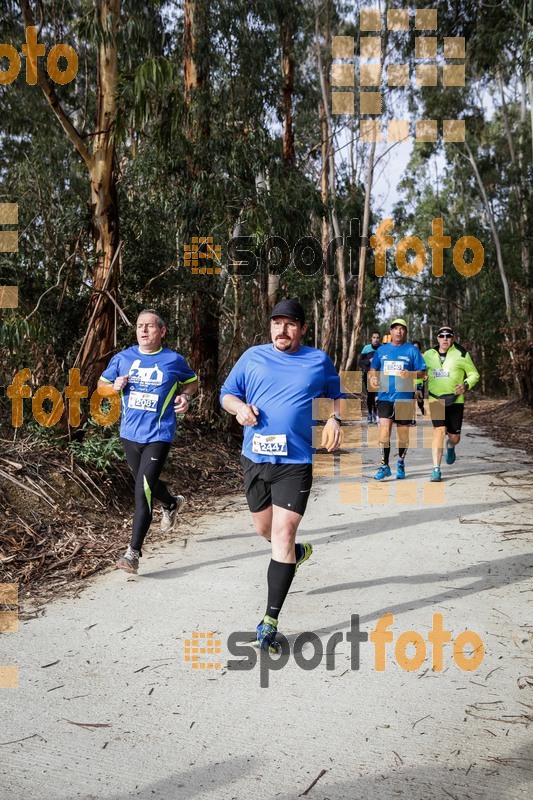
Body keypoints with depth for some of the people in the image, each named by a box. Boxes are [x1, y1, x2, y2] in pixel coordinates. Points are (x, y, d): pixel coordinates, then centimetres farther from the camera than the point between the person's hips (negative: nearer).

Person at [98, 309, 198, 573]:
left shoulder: (174, 360, -3)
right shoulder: (122, 358, 3)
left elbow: (192, 381, 14)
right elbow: (102, 383, 13)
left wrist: (185, 396, -7)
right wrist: (115, 386, -9)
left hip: (158, 435, -4)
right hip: (129, 433, 5)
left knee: (142, 493, -12)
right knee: (146, 485, 22)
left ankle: (133, 552, -3)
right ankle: (172, 503, 55)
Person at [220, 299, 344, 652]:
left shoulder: (319, 360, 5)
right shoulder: (253, 356, 7)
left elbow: (337, 394, 17)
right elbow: (227, 393, 12)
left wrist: (336, 419, -3)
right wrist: (239, 407, -10)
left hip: (296, 462, -3)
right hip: (254, 458, 3)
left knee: (283, 534, -9)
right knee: (264, 528, 17)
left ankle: (270, 621, 0)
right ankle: (298, 552, 52)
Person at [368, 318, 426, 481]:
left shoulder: (412, 350, 3)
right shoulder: (382, 350, 11)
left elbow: (422, 372, 2)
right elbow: (373, 369, 19)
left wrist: (410, 374, -18)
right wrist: (372, 378, -2)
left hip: (405, 397, -1)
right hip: (385, 396, 1)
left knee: (403, 431, 7)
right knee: (384, 428, -11)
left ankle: (401, 463, 26)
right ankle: (384, 466, -3)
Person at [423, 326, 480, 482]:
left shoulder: (461, 354, 0)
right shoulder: (428, 355, 6)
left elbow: (474, 374, 5)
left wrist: (466, 385, -13)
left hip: (455, 400, 0)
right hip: (435, 400, 0)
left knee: (454, 436, 6)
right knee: (439, 431, -16)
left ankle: (451, 447, 46)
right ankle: (436, 470, -12)